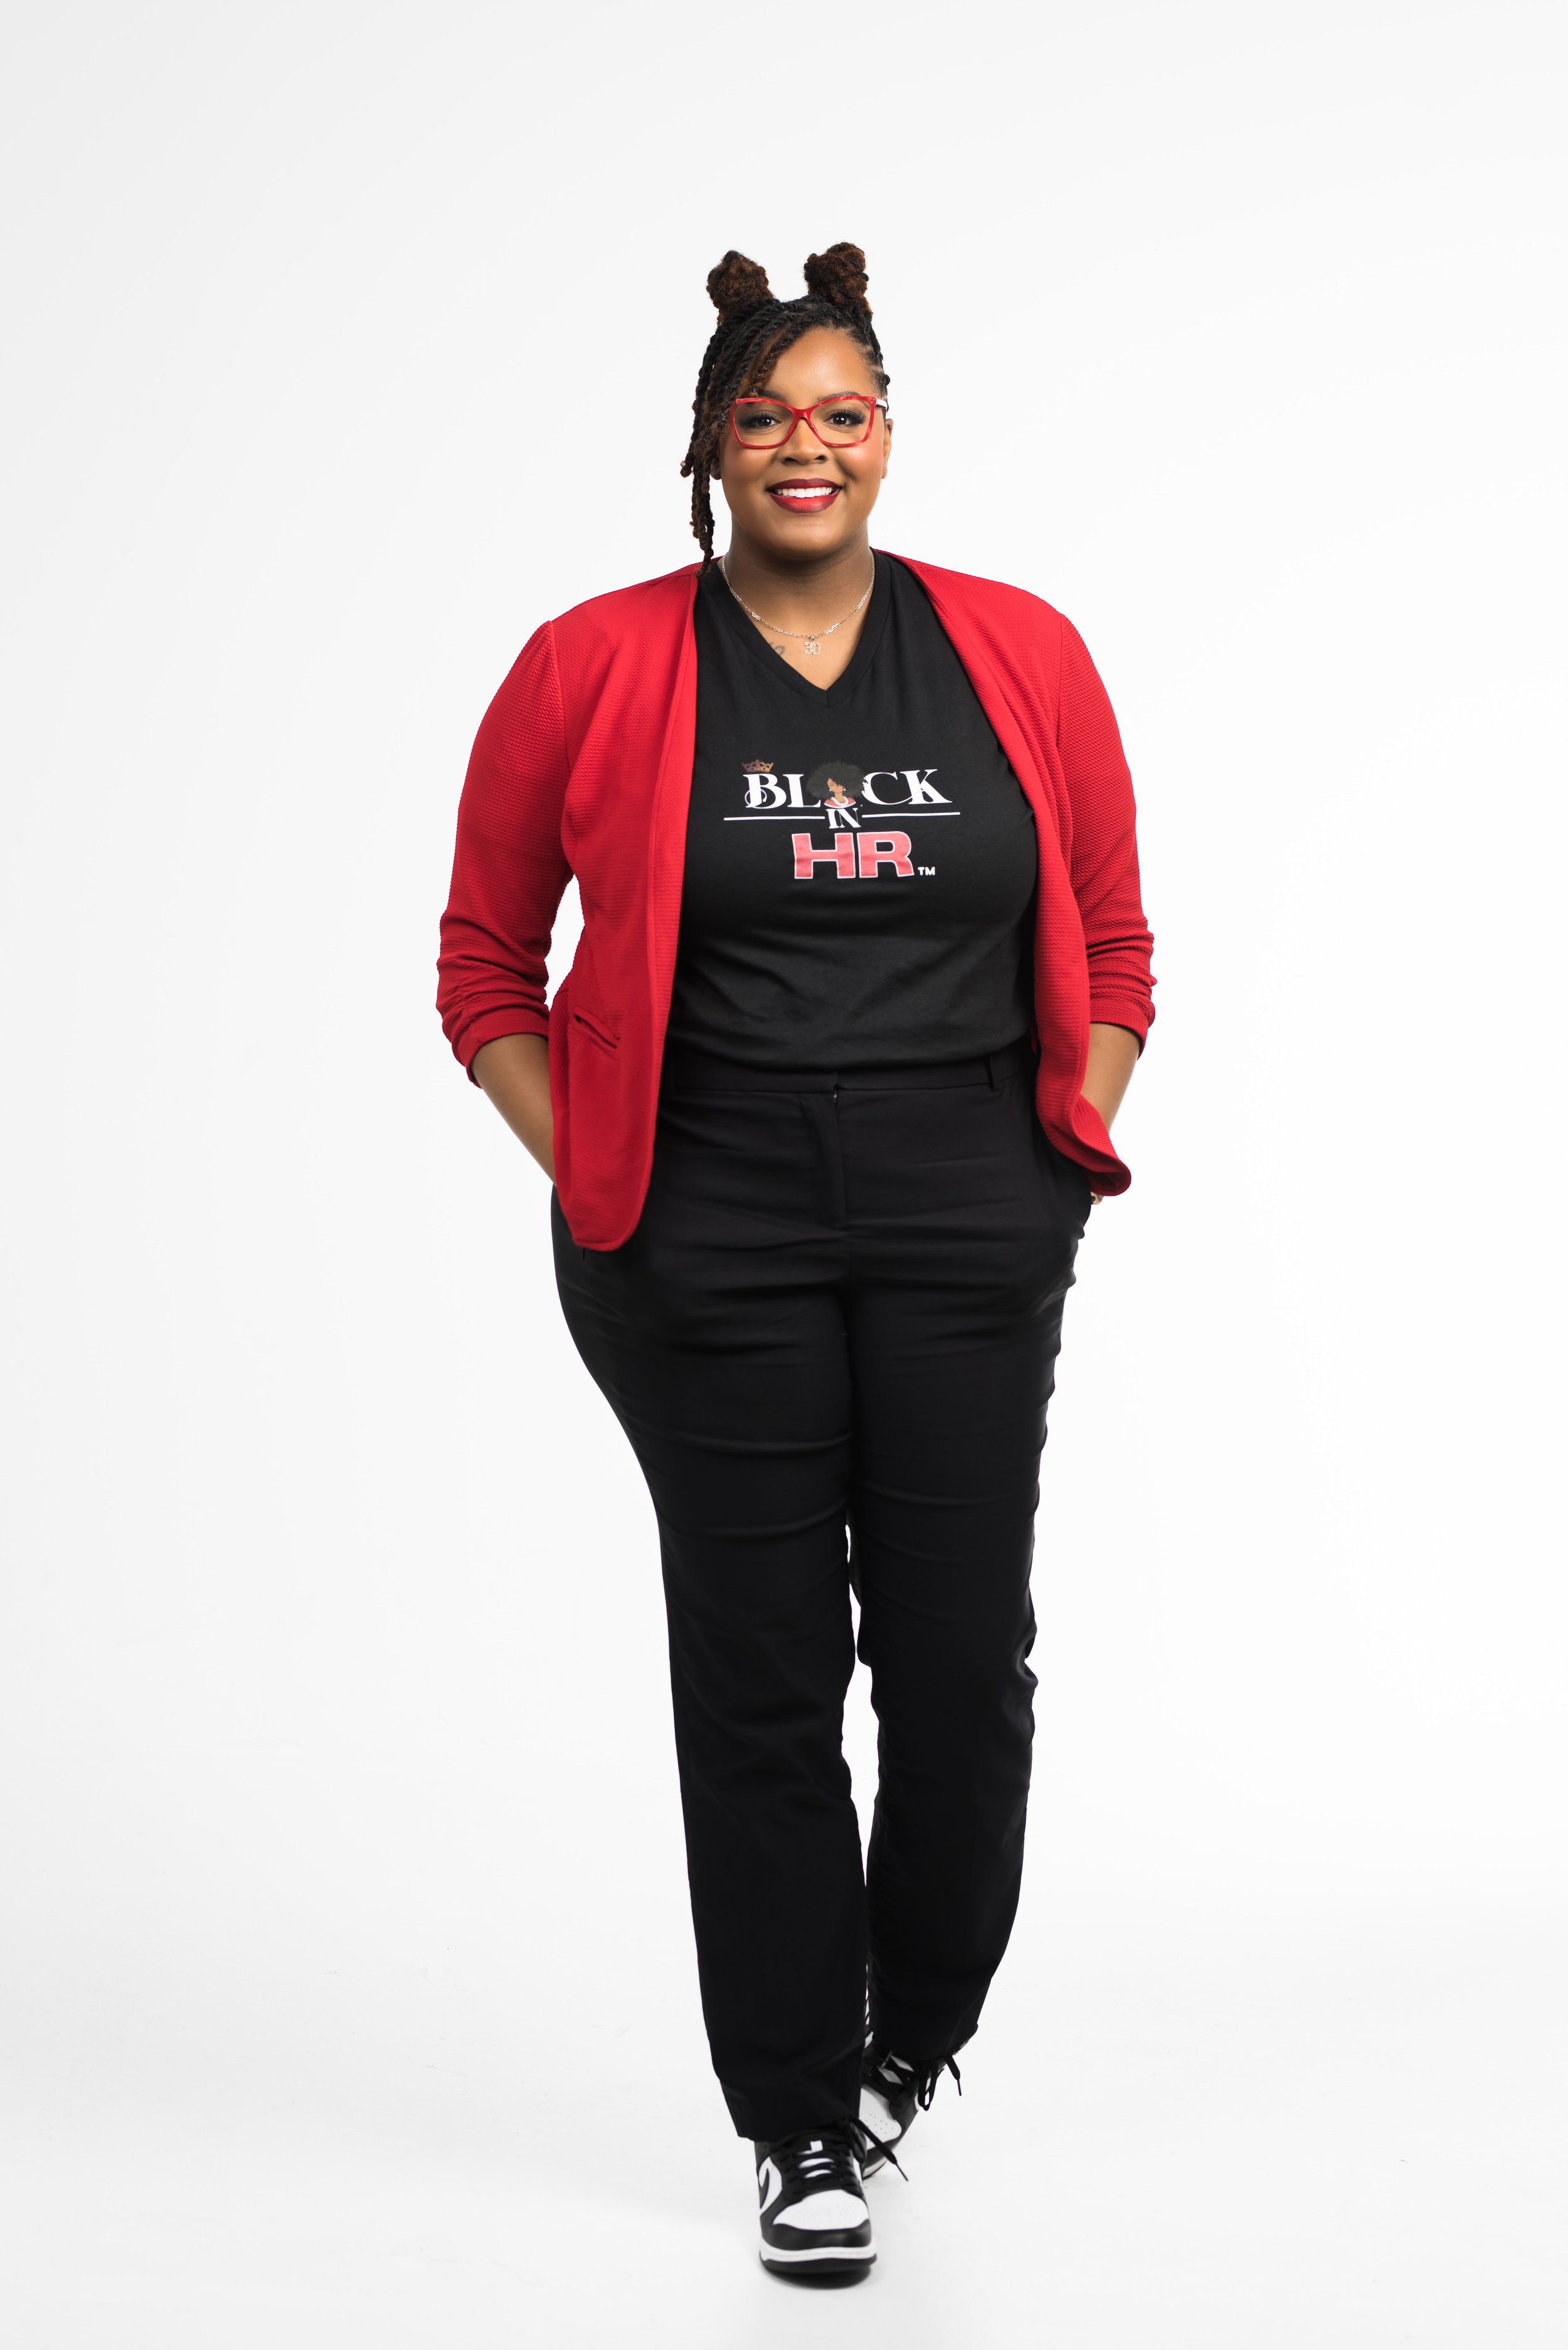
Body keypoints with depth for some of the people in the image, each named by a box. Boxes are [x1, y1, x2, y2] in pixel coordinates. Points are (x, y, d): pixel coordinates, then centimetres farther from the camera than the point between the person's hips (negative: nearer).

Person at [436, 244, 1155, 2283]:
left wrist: (1068, 1151, 3)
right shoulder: (591, 670, -1)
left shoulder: (1021, 658, 4)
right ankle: (800, 2121, 19)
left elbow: (1113, 949, 12)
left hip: (970, 1232, 2)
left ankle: (912, 2036, 32)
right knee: (760, 1677, 4)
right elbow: (486, 966, 6)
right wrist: (593, 1187, -2)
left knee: (965, 1661, 4)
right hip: (712, 1235, -1)